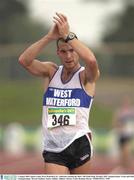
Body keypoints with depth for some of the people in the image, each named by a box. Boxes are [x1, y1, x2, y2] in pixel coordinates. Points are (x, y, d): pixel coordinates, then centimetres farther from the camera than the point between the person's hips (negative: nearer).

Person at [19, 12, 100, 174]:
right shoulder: (51, 71, 10)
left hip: (78, 143, -2)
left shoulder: (86, 76, 0)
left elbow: (91, 60, -26)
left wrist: (67, 35, -20)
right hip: (52, 147, 2)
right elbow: (24, 60, -7)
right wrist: (50, 37, -16)